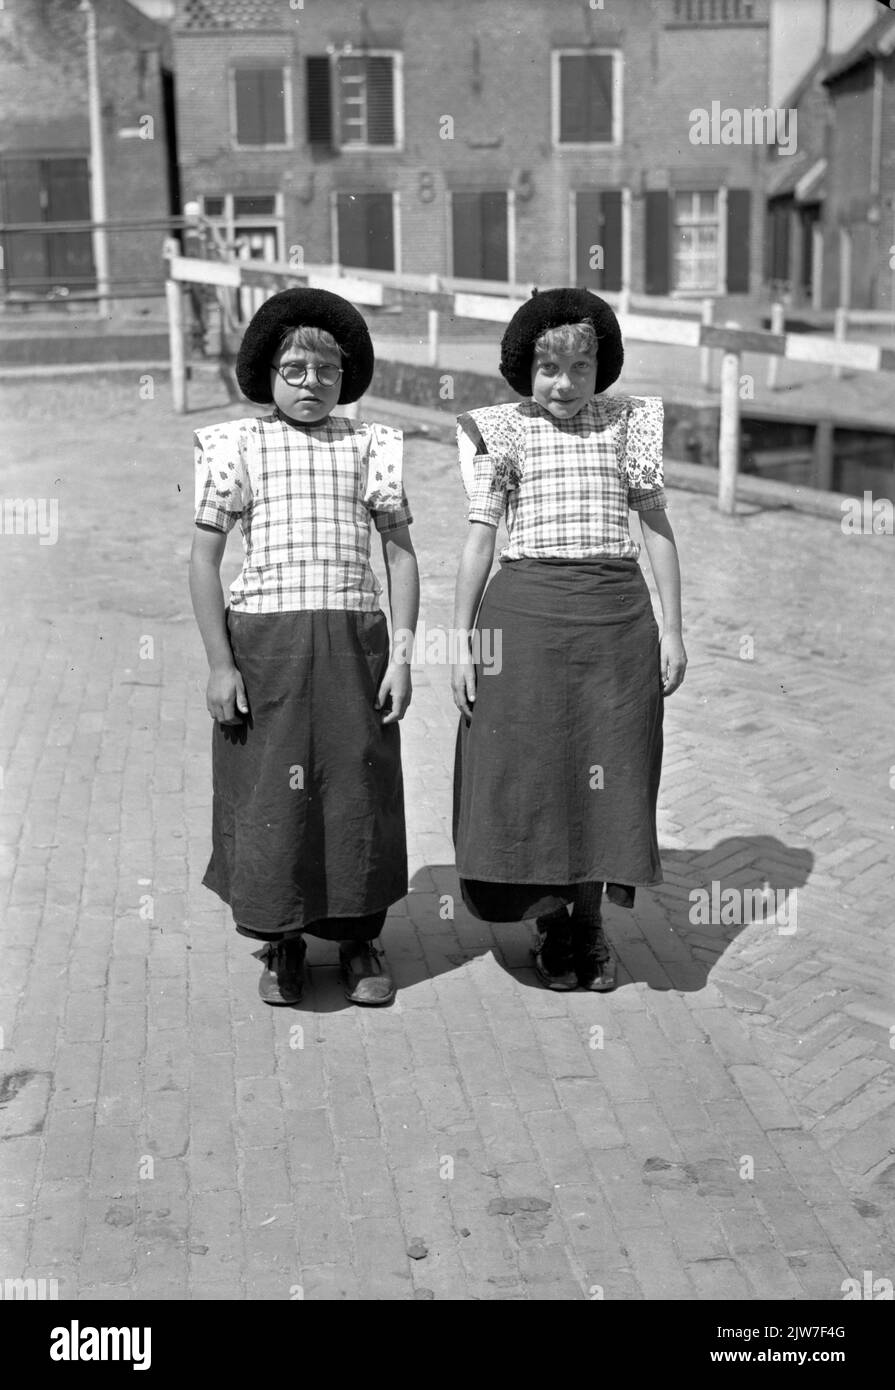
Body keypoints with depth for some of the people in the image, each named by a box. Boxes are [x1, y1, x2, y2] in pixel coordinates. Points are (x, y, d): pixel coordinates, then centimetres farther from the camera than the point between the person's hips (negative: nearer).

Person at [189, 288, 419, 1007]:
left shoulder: (371, 444, 7)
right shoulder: (238, 445, 3)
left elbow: (401, 552, 7)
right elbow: (204, 557, 1)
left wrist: (401, 654, -2)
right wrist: (220, 663, -5)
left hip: (354, 637, 1)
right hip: (263, 638, -1)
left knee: (358, 789, 6)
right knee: (267, 793, 4)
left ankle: (360, 937, 23)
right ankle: (282, 944, 21)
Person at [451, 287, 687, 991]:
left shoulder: (626, 424, 8)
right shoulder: (505, 432, 4)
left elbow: (659, 529, 9)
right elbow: (480, 535, 3)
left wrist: (672, 629, 4)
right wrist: (461, 638, -2)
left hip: (618, 611, 1)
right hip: (527, 611, -1)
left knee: (609, 769, 4)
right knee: (530, 769, 1)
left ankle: (591, 921, 21)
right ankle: (552, 920, 19)